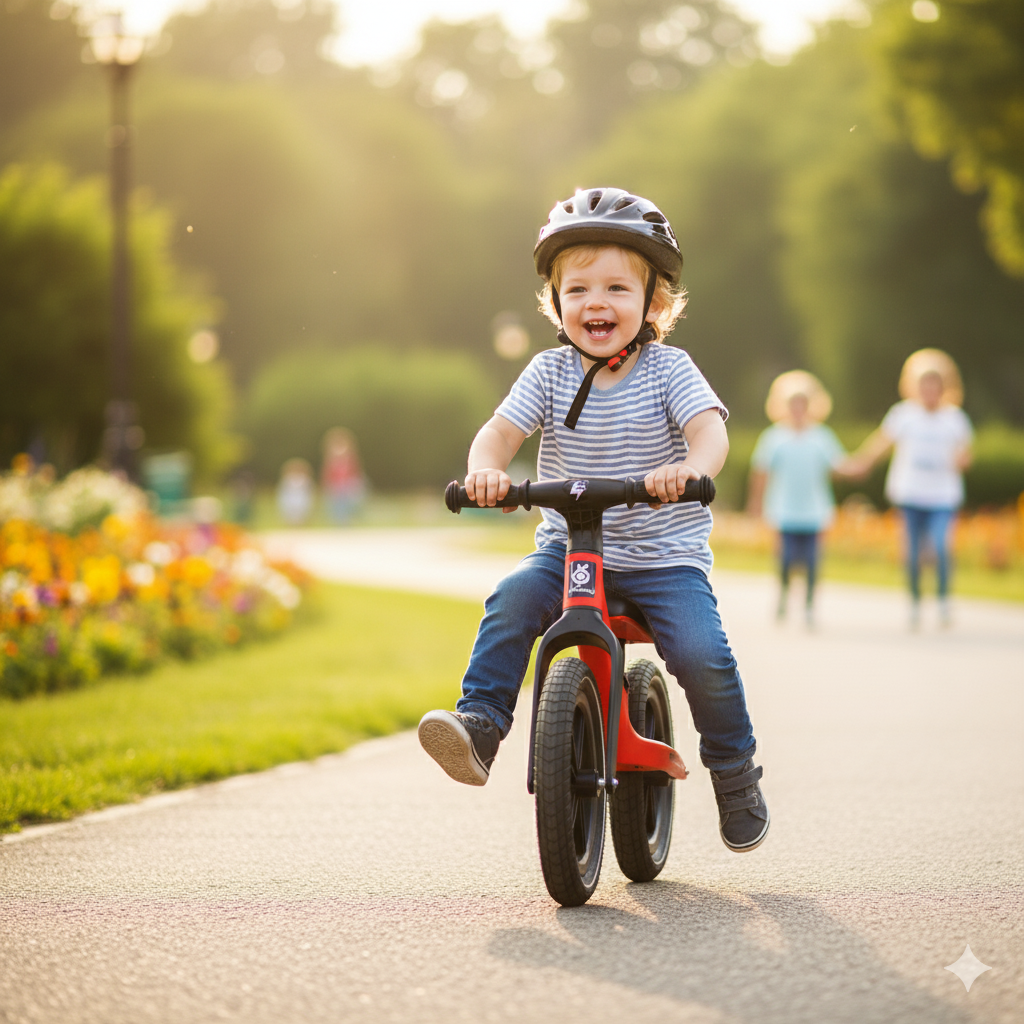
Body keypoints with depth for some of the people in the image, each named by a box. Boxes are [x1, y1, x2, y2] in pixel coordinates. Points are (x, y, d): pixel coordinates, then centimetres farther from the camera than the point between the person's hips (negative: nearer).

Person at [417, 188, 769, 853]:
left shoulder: (668, 370, -6)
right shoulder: (551, 373, 1)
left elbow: (711, 428, -21)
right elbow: (503, 429, -9)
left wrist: (690, 467, -44)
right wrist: (485, 468, -32)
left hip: (664, 556, -2)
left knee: (701, 654, -20)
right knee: (513, 601, -26)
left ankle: (736, 773, 4)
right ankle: (479, 727, -20)